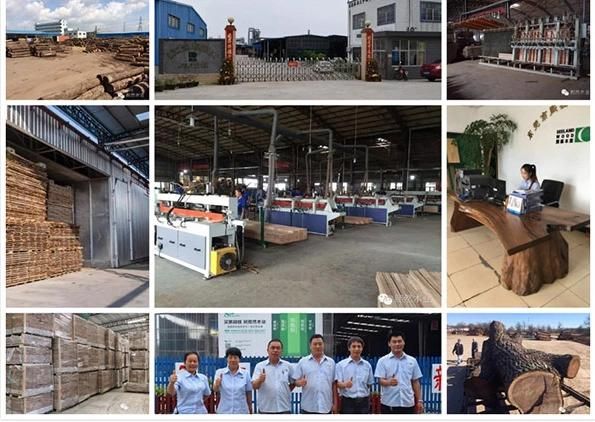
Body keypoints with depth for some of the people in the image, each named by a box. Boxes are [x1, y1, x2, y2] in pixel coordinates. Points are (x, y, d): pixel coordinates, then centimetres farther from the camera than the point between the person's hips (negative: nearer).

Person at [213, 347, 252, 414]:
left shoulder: (246, 374, 0)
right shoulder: (220, 372, -2)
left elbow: (249, 394, 6)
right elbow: (215, 390, -16)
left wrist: (250, 411, 8)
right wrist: (217, 385, -39)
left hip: (241, 412, 1)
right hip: (224, 412, 0)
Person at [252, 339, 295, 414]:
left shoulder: (287, 366, 5)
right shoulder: (260, 366, -1)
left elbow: (293, 382, 16)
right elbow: (254, 386, -10)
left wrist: (286, 392, 5)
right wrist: (260, 380, -29)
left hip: (284, 409, 2)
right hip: (265, 409, -2)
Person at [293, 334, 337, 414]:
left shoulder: (331, 362, 8)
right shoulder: (302, 362, 2)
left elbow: (334, 384, 9)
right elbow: (296, 382, 2)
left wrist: (335, 403, 6)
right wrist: (300, 382, -21)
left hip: (326, 407, 2)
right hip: (308, 408, -2)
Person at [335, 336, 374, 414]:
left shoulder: (367, 365, 7)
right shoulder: (341, 364, -3)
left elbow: (369, 384, 14)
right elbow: (338, 383, -10)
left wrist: (368, 401, 14)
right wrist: (345, 384, -30)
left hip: (363, 402, 3)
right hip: (348, 402, -3)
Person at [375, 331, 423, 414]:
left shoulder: (412, 361, 7)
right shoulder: (382, 361, -3)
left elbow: (415, 382, 12)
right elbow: (380, 380, -10)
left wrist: (419, 400, 7)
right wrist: (389, 382, -32)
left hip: (408, 403, 3)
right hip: (389, 404, -3)